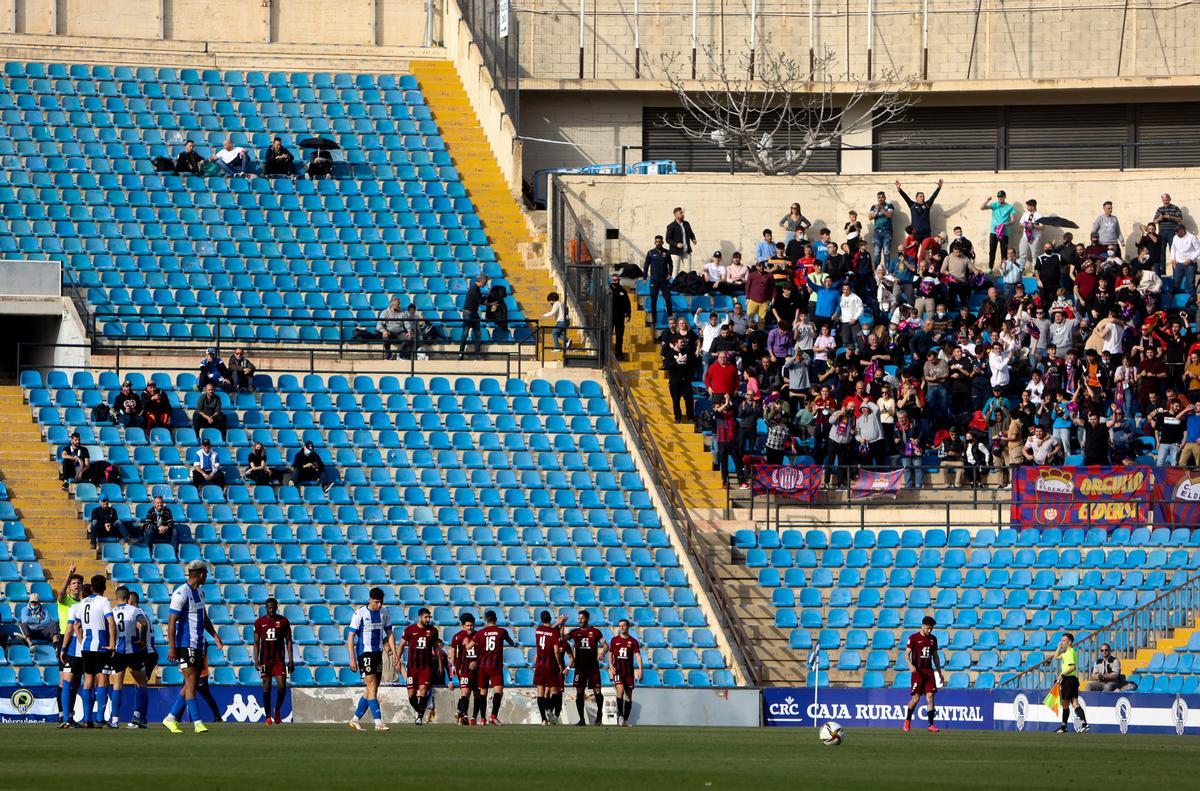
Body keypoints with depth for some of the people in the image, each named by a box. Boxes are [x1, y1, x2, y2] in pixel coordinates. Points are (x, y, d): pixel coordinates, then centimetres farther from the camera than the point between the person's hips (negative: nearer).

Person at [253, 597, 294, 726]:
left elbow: (288, 641, 5)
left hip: (279, 659, 0)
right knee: (266, 688, 0)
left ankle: (277, 710, 14)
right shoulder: (259, 622, 4)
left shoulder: (283, 621, 3)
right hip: (265, 659, 0)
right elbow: (256, 642, 6)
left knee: (282, 686, -11)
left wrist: (291, 660, 0)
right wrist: (256, 660, -4)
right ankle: (268, 716, 8)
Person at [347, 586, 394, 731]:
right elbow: (351, 637, -8)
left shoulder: (384, 613, 7)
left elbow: (389, 633, 16)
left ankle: (355, 719, 17)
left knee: (371, 689, 7)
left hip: (378, 653, 6)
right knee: (372, 686, -14)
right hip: (364, 652, -6)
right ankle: (378, 722, -18)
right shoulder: (360, 614, -9)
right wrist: (352, 658, -13)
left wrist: (394, 652, 4)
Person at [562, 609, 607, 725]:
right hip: (580, 666, 2)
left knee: (597, 691, -4)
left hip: (593, 666, -2)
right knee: (579, 692, -2)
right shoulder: (575, 632, 8)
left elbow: (605, 645, 1)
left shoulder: (595, 632, 3)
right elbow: (561, 638, -2)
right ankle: (582, 719, 4)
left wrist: (602, 653, -19)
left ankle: (599, 716, 15)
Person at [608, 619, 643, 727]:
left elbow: (638, 655, -3)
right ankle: (619, 713, -8)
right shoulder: (615, 640, 7)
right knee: (620, 690, -22)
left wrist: (640, 670, -15)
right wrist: (611, 666, -1)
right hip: (618, 670, -1)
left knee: (628, 695, 3)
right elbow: (610, 653, 14)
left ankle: (625, 719, 11)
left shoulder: (633, 641, 3)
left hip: (629, 671, 1)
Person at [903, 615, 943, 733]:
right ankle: (907, 720, 21)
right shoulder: (913, 638, -3)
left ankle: (931, 724, -7)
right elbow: (907, 654, -5)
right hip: (917, 671, -4)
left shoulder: (933, 639, 11)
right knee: (916, 698, -3)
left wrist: (939, 672, 17)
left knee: (930, 696, -6)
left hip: (929, 670, 4)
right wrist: (910, 665, -24)